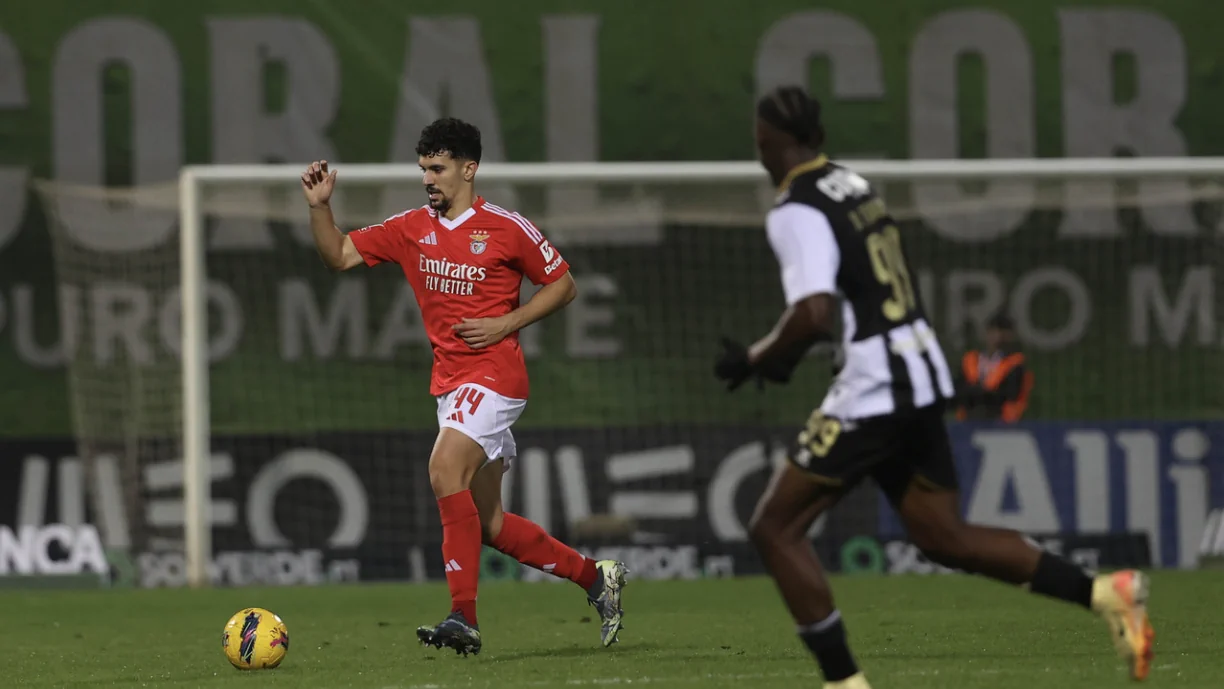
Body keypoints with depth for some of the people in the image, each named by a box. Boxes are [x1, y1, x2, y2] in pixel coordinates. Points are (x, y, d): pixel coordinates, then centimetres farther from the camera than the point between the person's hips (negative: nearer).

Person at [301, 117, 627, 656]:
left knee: (444, 469, -27)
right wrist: (319, 207, -6)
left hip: (494, 375, -7)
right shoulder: (411, 229, 10)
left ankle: (463, 618, -29)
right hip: (449, 383, 7)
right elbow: (339, 256, 10)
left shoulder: (506, 228, -5)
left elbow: (563, 285, 2)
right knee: (490, 525, 8)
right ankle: (596, 577, 26)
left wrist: (506, 324, -10)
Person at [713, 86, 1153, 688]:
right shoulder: (855, 187, 14)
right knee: (945, 537, 16)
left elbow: (813, 316, -25)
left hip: (870, 392, -9)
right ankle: (1104, 594, 6)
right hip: (922, 376, 9)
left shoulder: (796, 213, -13)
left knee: (775, 528, 1)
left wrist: (754, 360, -8)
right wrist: (781, 351, 23)